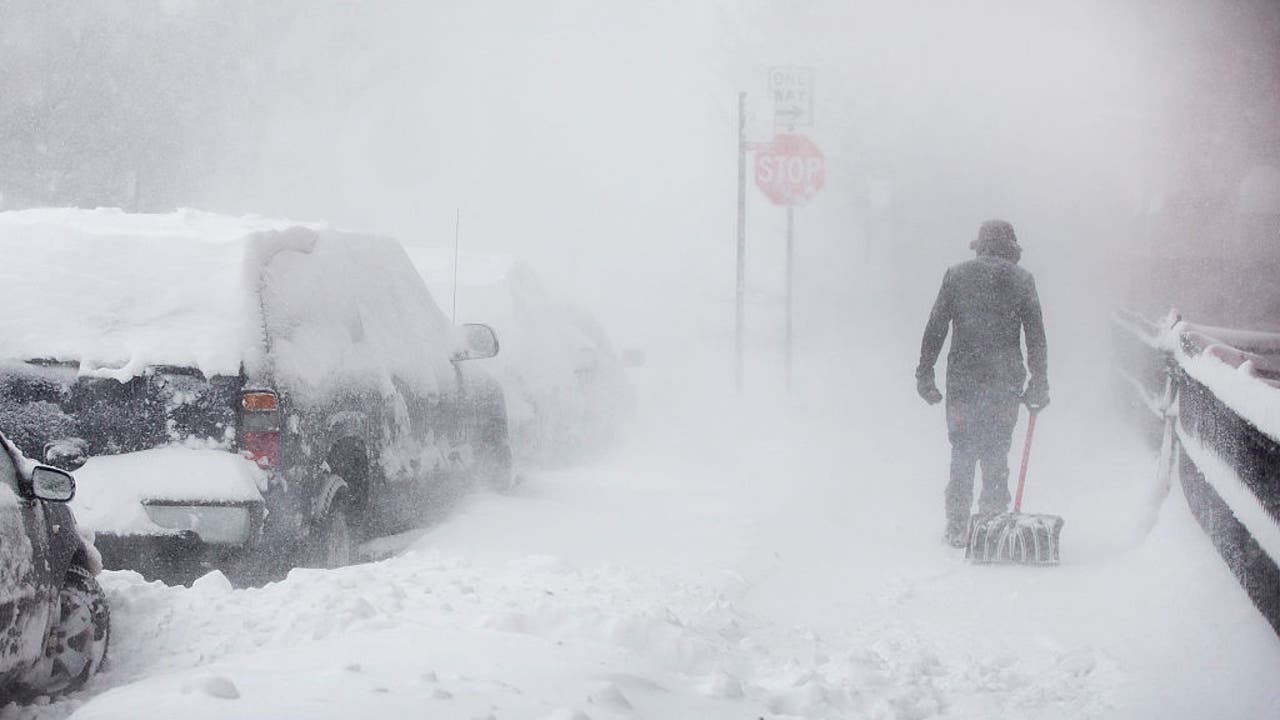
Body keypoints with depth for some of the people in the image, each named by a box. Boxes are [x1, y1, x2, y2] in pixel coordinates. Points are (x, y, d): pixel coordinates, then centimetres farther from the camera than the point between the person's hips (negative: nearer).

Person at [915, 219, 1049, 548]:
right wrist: (1039, 384, 8)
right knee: (997, 454, 9)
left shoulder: (956, 275, 4)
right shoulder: (1021, 279, 4)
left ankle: (958, 530, 6)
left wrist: (924, 374, 7)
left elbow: (935, 329, 2)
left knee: (962, 453, 7)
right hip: (1005, 382, 0)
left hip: (963, 378, 0)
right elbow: (1036, 337, 3)